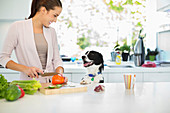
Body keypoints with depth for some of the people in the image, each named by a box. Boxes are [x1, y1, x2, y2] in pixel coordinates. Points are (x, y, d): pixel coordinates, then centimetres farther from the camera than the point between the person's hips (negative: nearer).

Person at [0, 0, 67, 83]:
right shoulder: (17, 27, -1)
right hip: (29, 83, -3)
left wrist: (60, 74, -5)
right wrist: (25, 68, -15)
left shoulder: (51, 31, 13)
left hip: (50, 82, 4)